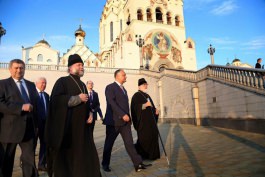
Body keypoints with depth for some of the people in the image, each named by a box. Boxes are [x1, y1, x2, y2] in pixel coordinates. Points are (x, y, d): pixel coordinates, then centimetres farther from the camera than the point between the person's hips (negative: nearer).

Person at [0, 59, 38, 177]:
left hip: (29, 128, 4)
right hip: (10, 128, -3)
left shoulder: (31, 85, 15)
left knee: (30, 159, 6)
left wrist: (36, 124, 12)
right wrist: (21, 107, -22)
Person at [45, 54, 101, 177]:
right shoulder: (62, 81, -4)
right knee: (66, 156, 6)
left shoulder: (82, 85, 16)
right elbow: (56, 99, -20)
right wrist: (77, 98, -18)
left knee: (87, 155, 7)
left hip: (82, 126, 7)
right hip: (67, 126, -6)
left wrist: (90, 113, 2)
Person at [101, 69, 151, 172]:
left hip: (125, 121, 7)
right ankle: (105, 164, 24)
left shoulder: (123, 89, 19)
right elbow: (112, 103, -19)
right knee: (109, 144, 7)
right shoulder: (110, 87, -7)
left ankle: (138, 164, 4)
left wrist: (127, 116, 12)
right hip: (114, 121, -6)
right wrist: (123, 115, -23)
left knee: (129, 143, 3)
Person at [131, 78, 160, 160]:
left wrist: (155, 111, 0)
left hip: (150, 120, 8)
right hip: (142, 120, -8)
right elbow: (134, 107, -18)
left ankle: (151, 154, 17)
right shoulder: (136, 95, -7)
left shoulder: (147, 96, 18)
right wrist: (145, 105, -28)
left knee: (152, 136, 7)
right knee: (144, 138, -8)